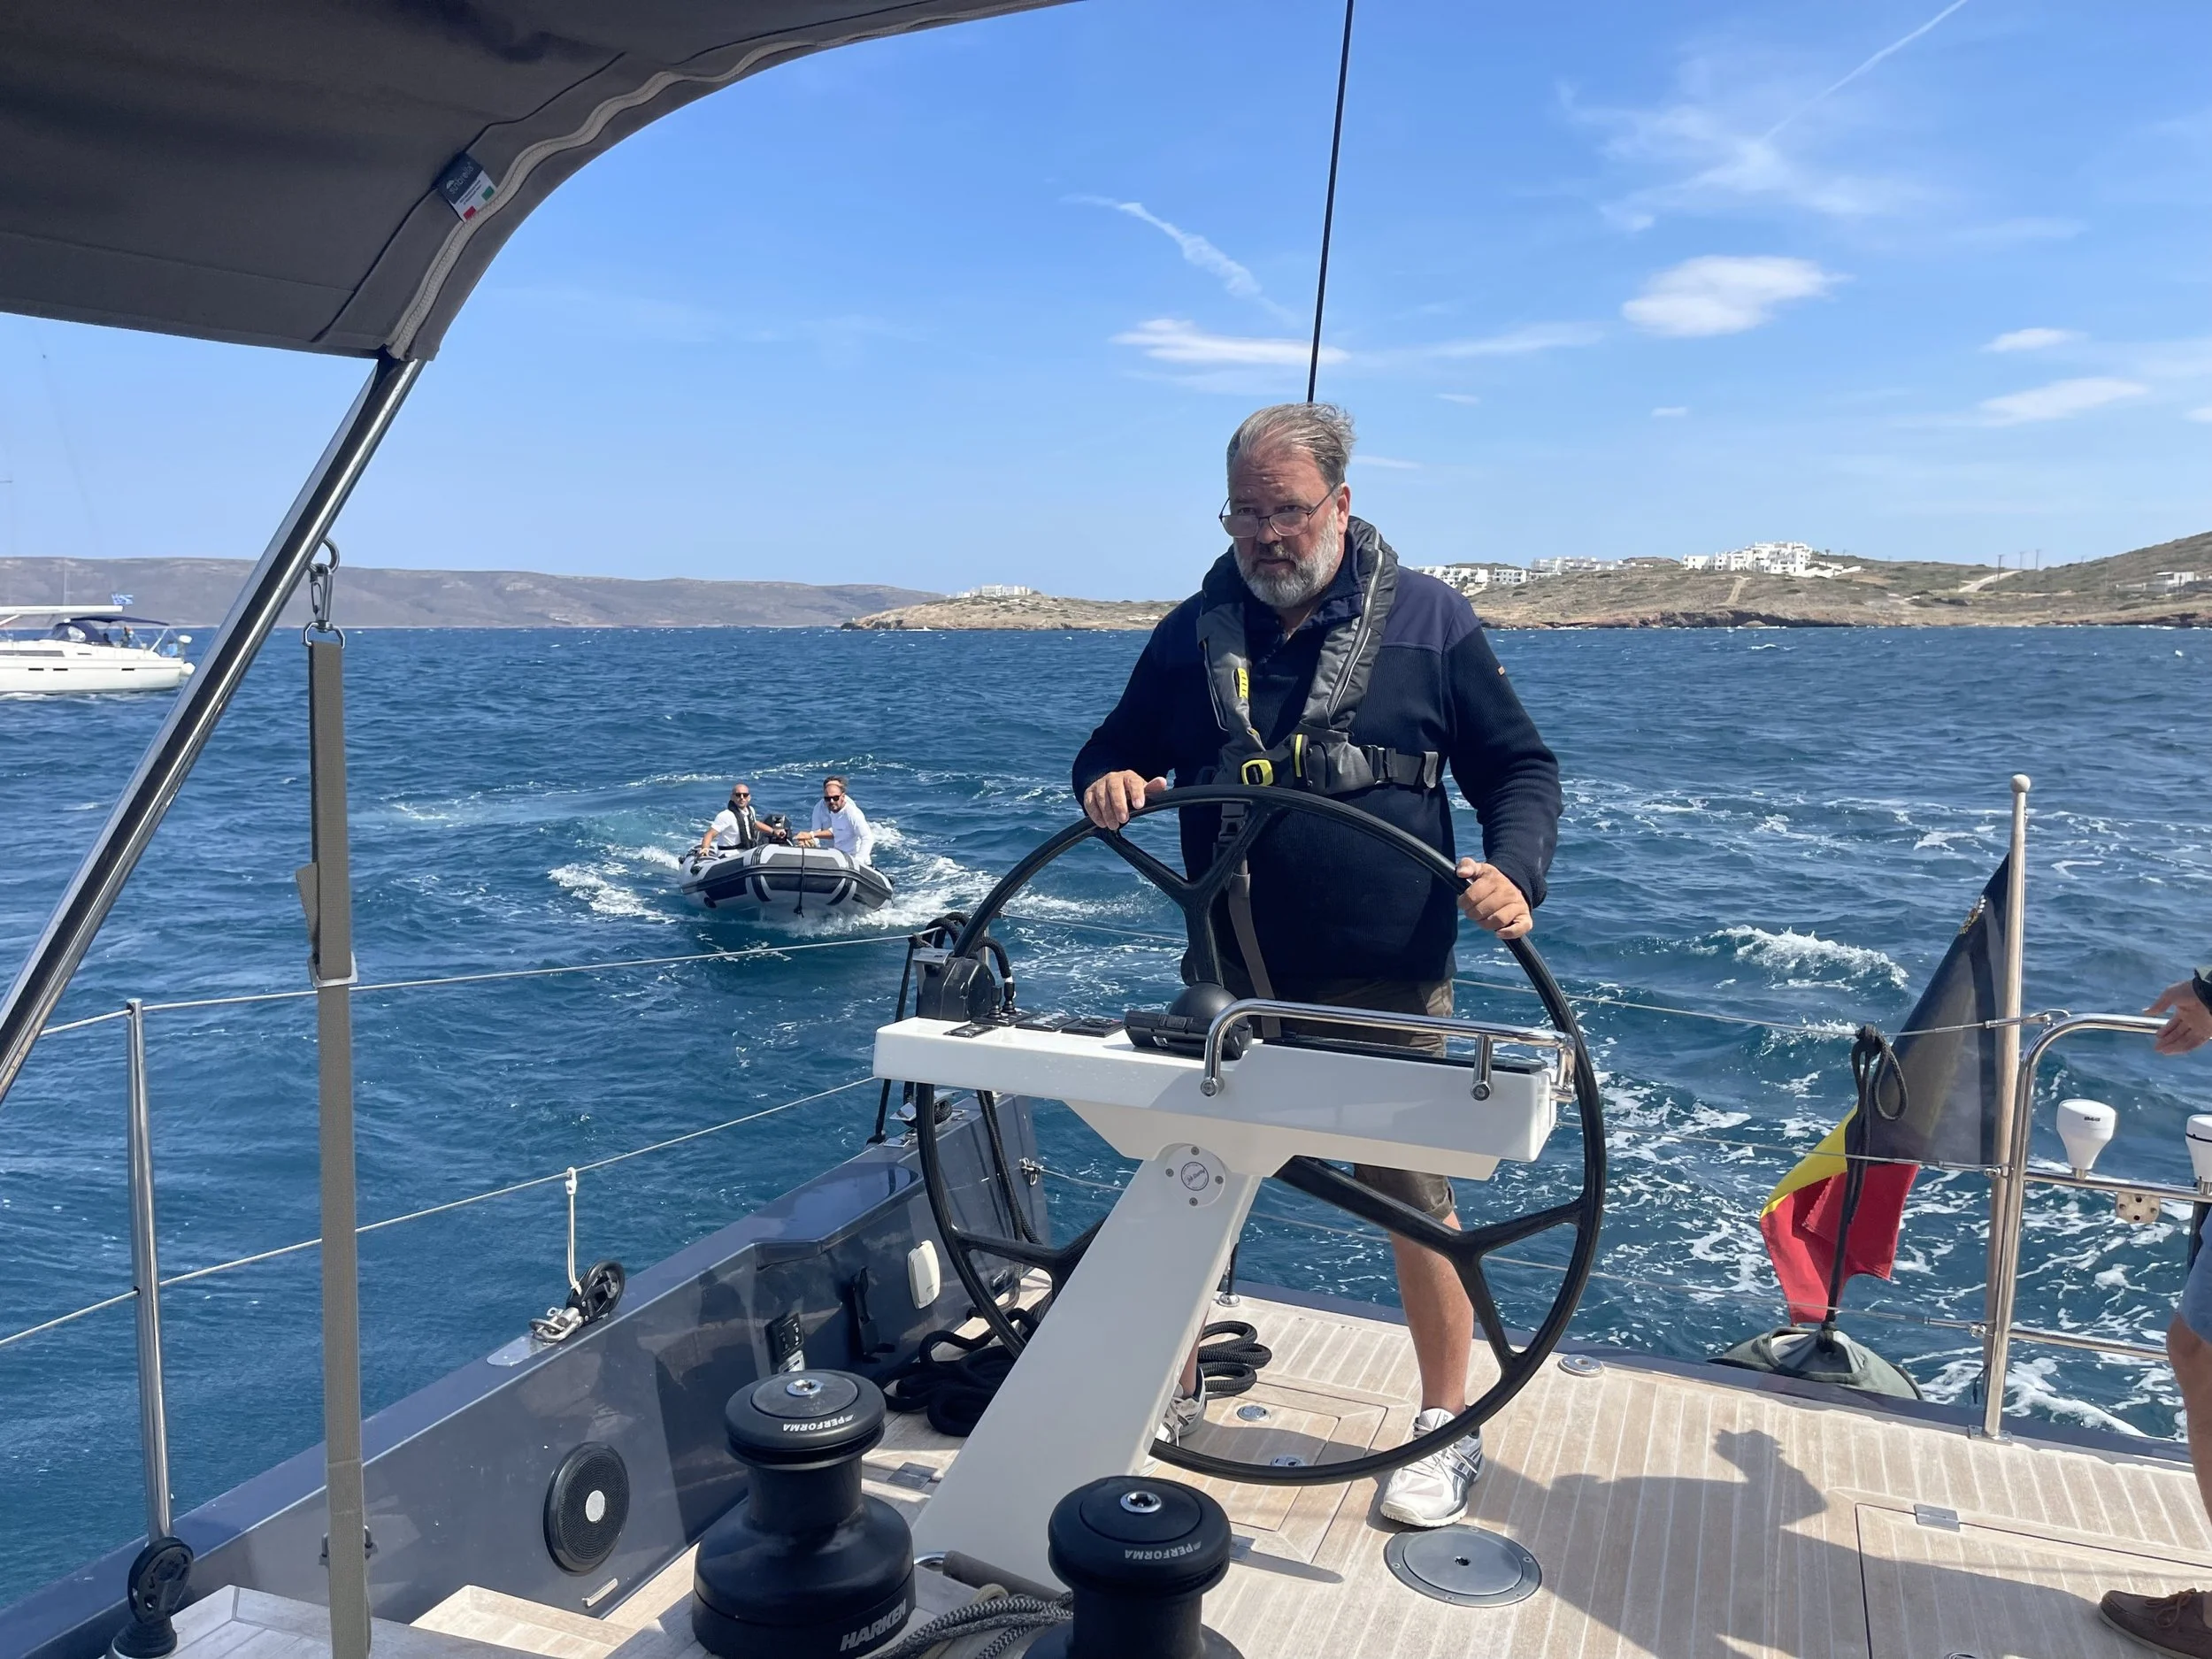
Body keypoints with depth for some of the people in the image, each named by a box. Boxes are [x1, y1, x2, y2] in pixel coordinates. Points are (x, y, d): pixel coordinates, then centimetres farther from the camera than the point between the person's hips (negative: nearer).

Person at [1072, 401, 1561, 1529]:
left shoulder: (1428, 621, -1)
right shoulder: (1193, 634, 6)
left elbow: (1520, 767, 2)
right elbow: (1109, 756, 14)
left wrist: (1514, 872, -17)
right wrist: (1107, 784, -10)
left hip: (1388, 981, -2)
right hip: (1232, 978, 3)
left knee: (1416, 1198, 7)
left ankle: (1447, 1426, 25)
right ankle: (1168, 1394, 32)